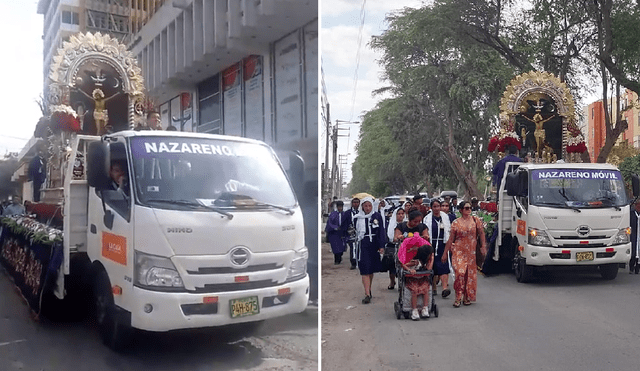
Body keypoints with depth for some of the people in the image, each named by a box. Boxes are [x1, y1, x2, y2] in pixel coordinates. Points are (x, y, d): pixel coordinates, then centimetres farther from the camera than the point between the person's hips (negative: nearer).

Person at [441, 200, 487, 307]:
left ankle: (467, 297, 18)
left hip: (471, 252, 2)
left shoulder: (476, 220, 5)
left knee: (470, 274, 4)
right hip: (458, 251, -2)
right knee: (460, 272, -14)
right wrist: (445, 252, 6)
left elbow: (481, 233, 8)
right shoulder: (456, 223, 2)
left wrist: (483, 246, -3)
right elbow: (451, 239, 5)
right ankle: (458, 297, -4)